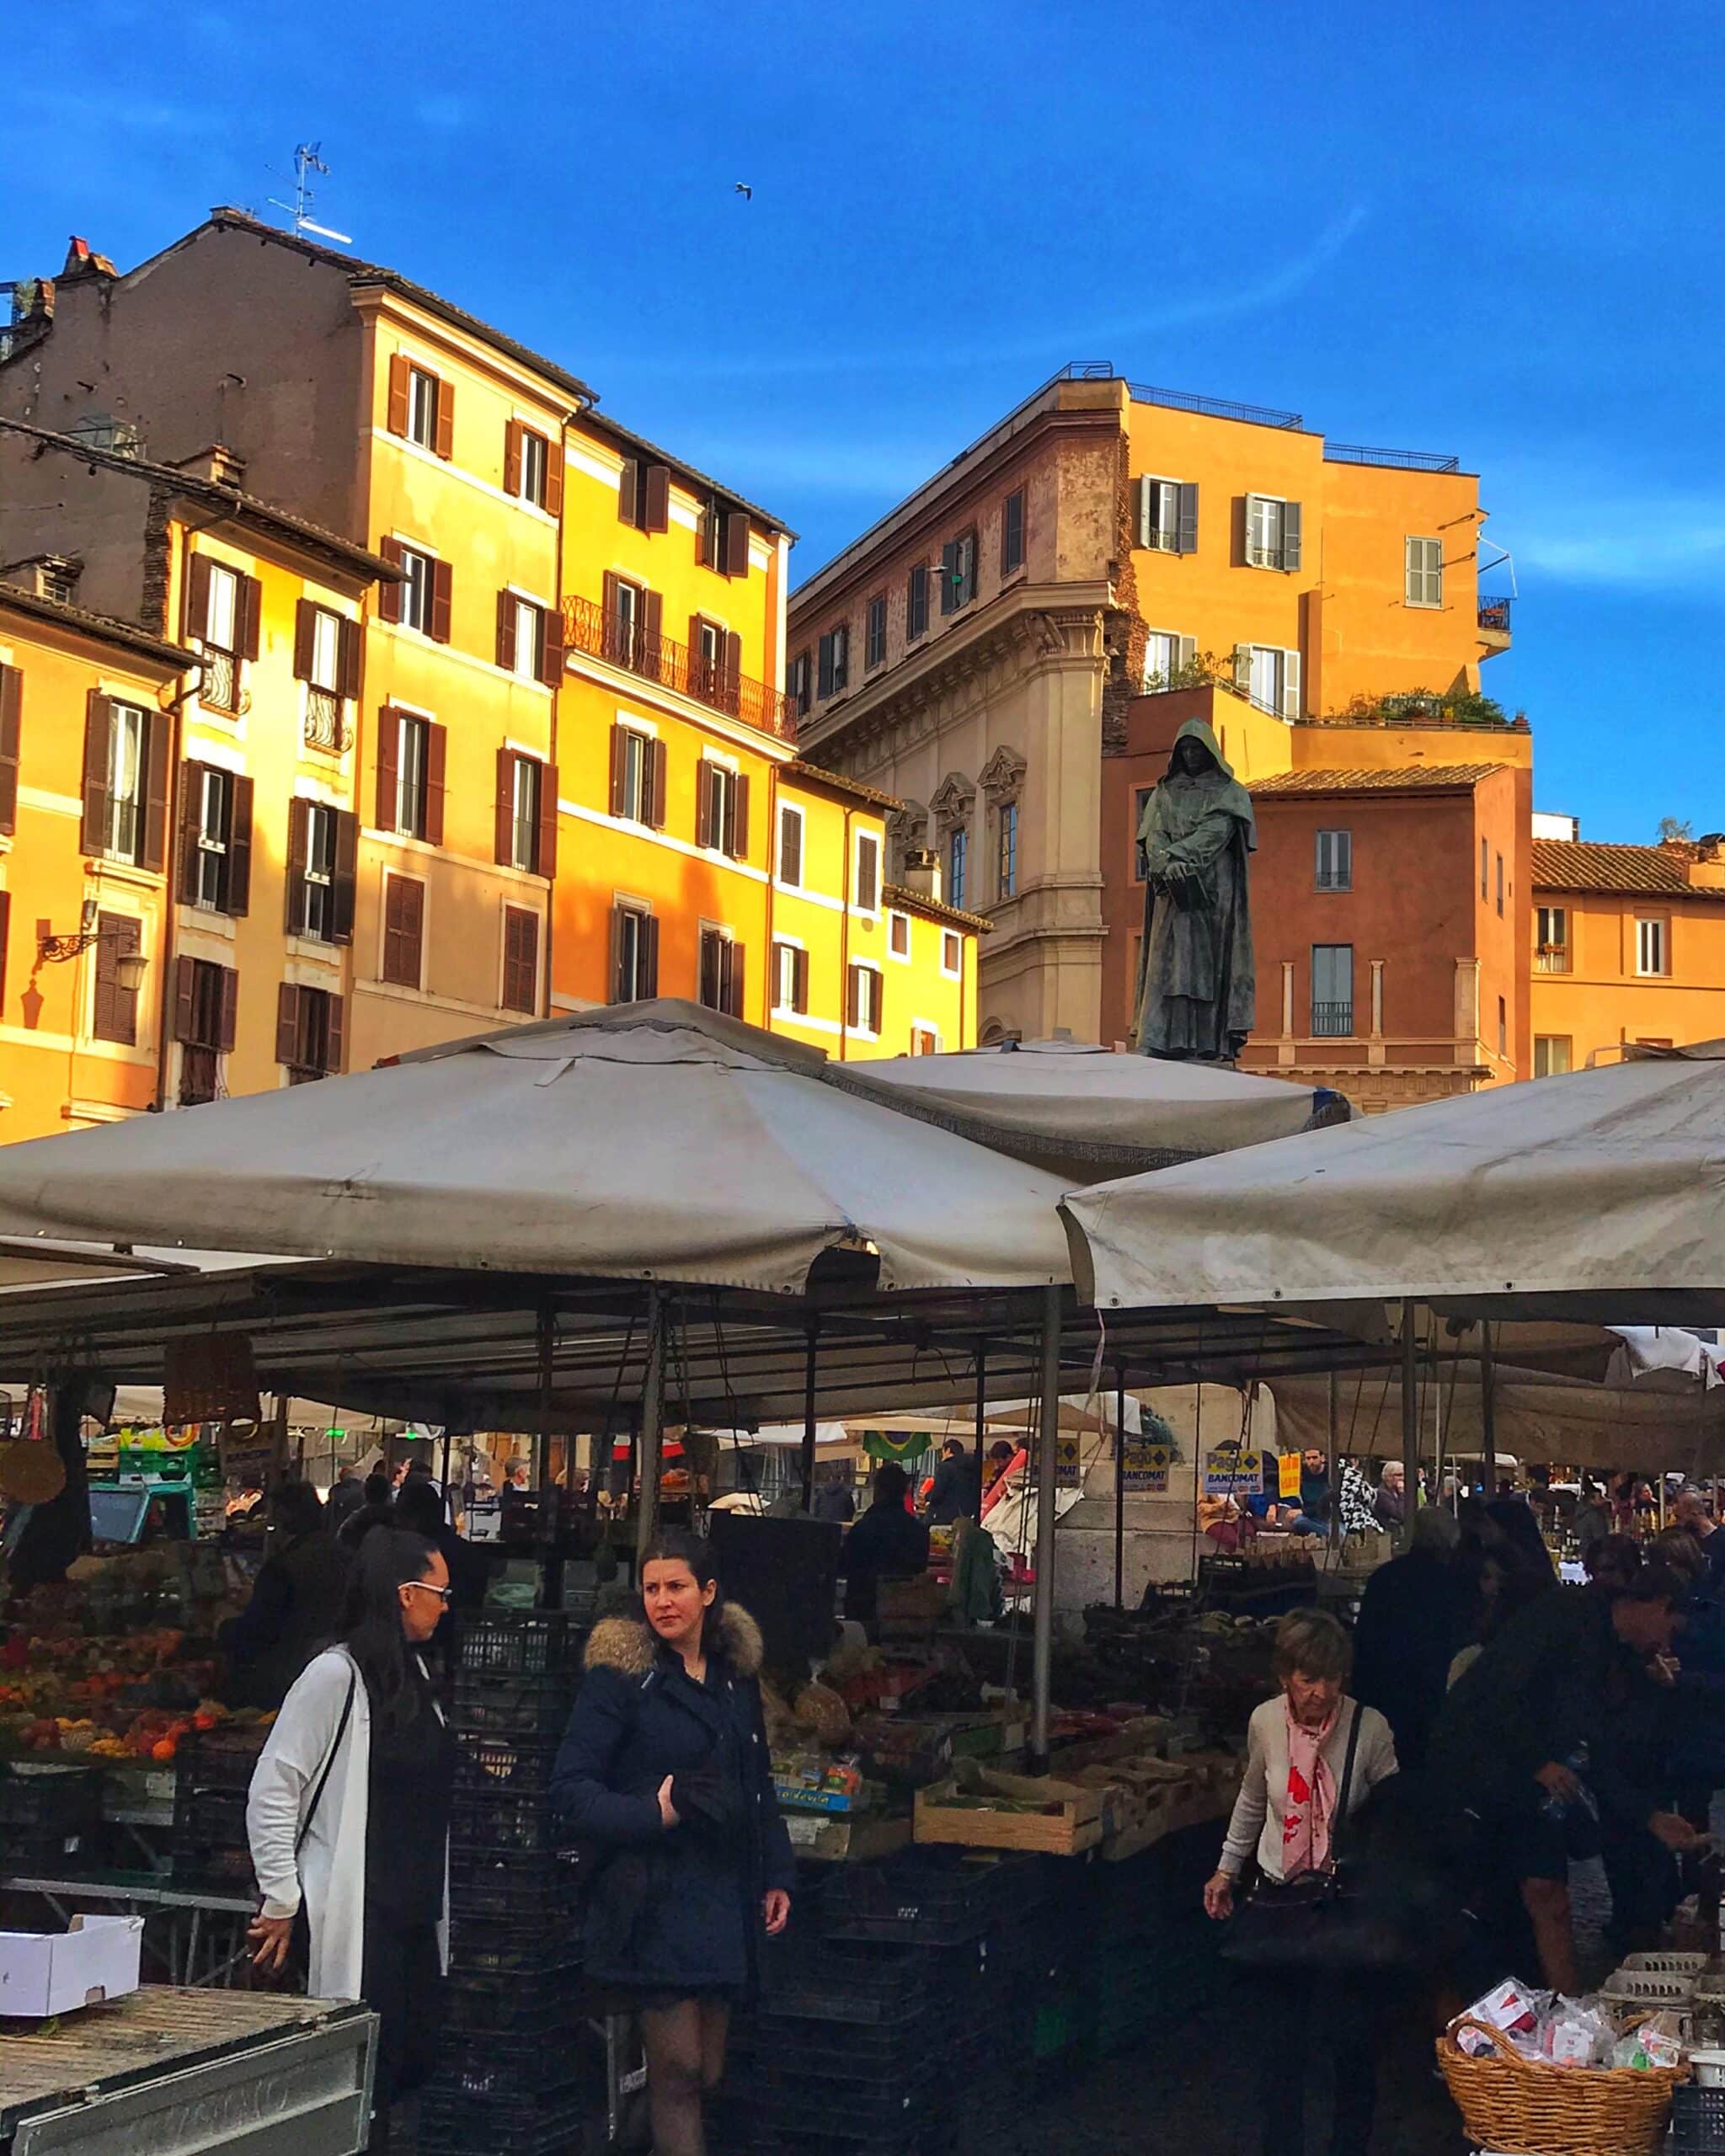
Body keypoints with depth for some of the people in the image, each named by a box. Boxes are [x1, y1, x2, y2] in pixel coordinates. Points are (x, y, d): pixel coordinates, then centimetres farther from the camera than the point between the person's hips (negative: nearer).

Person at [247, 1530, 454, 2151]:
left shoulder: (412, 1672, 13)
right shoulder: (337, 1674, -13)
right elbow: (272, 1790, -14)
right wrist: (281, 1901, -13)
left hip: (413, 1914, 8)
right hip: (355, 1915, -8)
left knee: (414, 2062, 10)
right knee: (364, 2074, -6)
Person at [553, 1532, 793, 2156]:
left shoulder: (737, 1675, 11)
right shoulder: (620, 1675, -8)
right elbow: (571, 1785, -11)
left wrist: (775, 1876, 14)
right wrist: (653, 1814, -22)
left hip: (724, 1895, 6)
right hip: (654, 1899, -6)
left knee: (708, 2075, 11)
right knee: (679, 2073, -6)